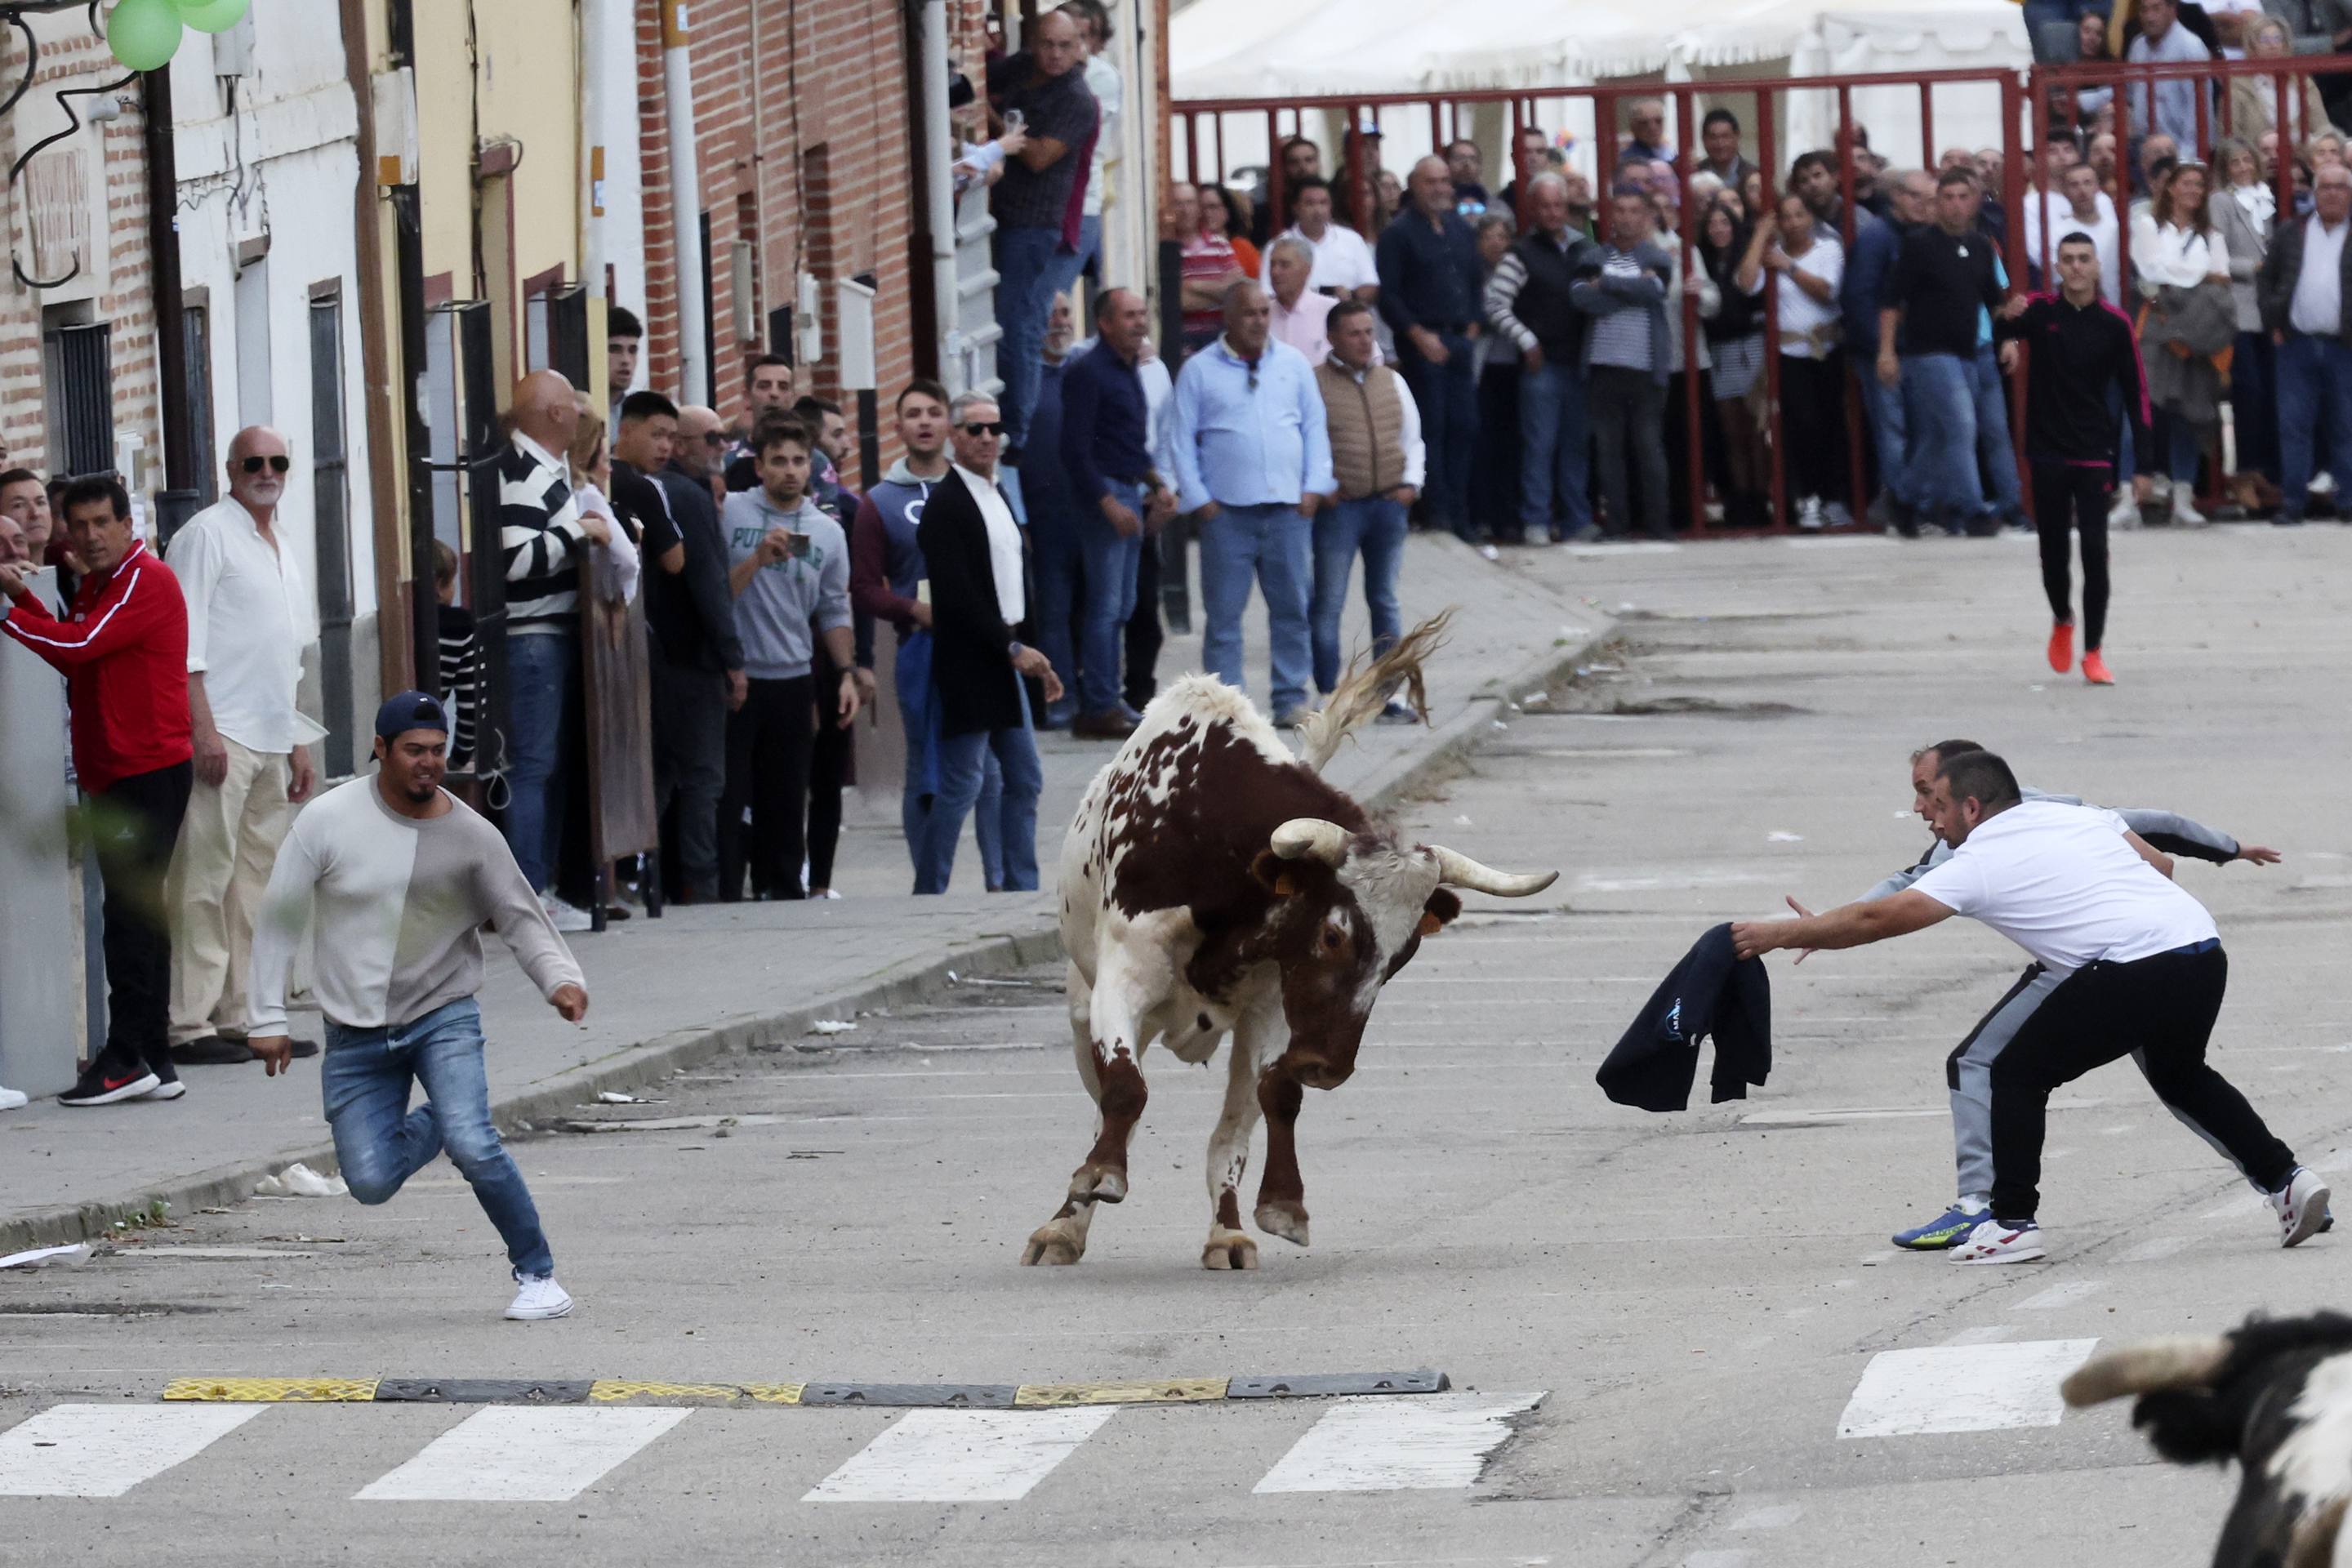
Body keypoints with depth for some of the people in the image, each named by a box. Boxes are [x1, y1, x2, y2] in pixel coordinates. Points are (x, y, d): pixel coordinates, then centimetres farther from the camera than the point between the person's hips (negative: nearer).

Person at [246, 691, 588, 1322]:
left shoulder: (472, 837, -5)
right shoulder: (329, 821, -8)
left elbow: (520, 916, 1)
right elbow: (280, 919, -1)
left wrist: (560, 979, -18)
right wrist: (268, 1018, -2)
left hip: (443, 1016, -1)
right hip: (355, 1034, 1)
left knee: (473, 1146, -23)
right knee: (371, 1182, -6)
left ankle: (537, 1275, -7)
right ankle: (438, 1123, 28)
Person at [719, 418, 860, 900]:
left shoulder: (827, 531, 10)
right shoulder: (730, 513, -2)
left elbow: (834, 611, 16)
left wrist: (846, 674, 8)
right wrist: (757, 560, -19)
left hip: (793, 679, 4)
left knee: (786, 795, 8)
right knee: (728, 793, -4)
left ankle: (781, 886, 16)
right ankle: (722, 894, -2)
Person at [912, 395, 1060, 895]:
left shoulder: (998, 497, 15)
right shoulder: (947, 505, -13)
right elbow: (957, 595, -19)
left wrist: (1028, 654, 11)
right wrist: (1013, 648, -16)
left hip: (1004, 662, 9)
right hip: (968, 666, -9)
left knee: (1024, 780, 11)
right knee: (960, 784, -7)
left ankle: (1022, 890, 17)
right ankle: (929, 896, -3)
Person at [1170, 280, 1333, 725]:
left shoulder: (1292, 364, 12)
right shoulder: (1199, 370, 4)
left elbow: (1315, 426, 13)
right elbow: (1183, 439, 3)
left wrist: (1315, 486, 2)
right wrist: (1197, 499, -5)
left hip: (1288, 506, 3)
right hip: (1227, 508, -2)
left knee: (1293, 606, 3)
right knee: (1224, 611, -4)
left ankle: (1291, 697, 10)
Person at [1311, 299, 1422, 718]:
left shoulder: (1392, 382, 13)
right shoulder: (1315, 384, -3)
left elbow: (1413, 439, 20)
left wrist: (1410, 483, 5)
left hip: (1389, 505, 5)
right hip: (1339, 507, -5)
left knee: (1385, 601, 10)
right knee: (1329, 603, -3)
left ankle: (1389, 694, 14)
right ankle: (1329, 695, 1)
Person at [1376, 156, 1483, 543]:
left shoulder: (1461, 230, 16)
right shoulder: (1399, 233, -5)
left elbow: (1475, 281, 22)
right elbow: (1388, 294, -9)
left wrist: (1472, 325, 9)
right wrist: (1419, 335, -15)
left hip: (1458, 338, 6)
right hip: (1422, 343, -6)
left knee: (1464, 426, 5)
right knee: (1431, 426, -7)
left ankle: (1458, 513, 11)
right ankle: (1438, 509, -4)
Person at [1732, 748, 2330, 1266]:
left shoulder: (1979, 865, 1)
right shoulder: (2077, 816, 19)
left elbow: (1877, 920, 1)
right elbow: (2161, 864, 25)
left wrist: (1780, 935, 9)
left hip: (2133, 972, -8)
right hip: (2205, 949, 8)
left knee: (2018, 1074, 6)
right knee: (2180, 1076, 32)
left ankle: (2012, 1223, 1)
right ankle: (2285, 1179, 26)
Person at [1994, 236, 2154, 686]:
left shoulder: (2115, 324, -2)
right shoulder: (2040, 310, -2)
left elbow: (2136, 391, 2)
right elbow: (2002, 330, -19)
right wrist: (2008, 317, -44)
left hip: (2094, 454, 0)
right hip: (2047, 451, 0)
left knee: (2094, 551, -8)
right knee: (2053, 547, 8)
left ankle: (2093, 652, -2)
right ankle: (2063, 620, 37)